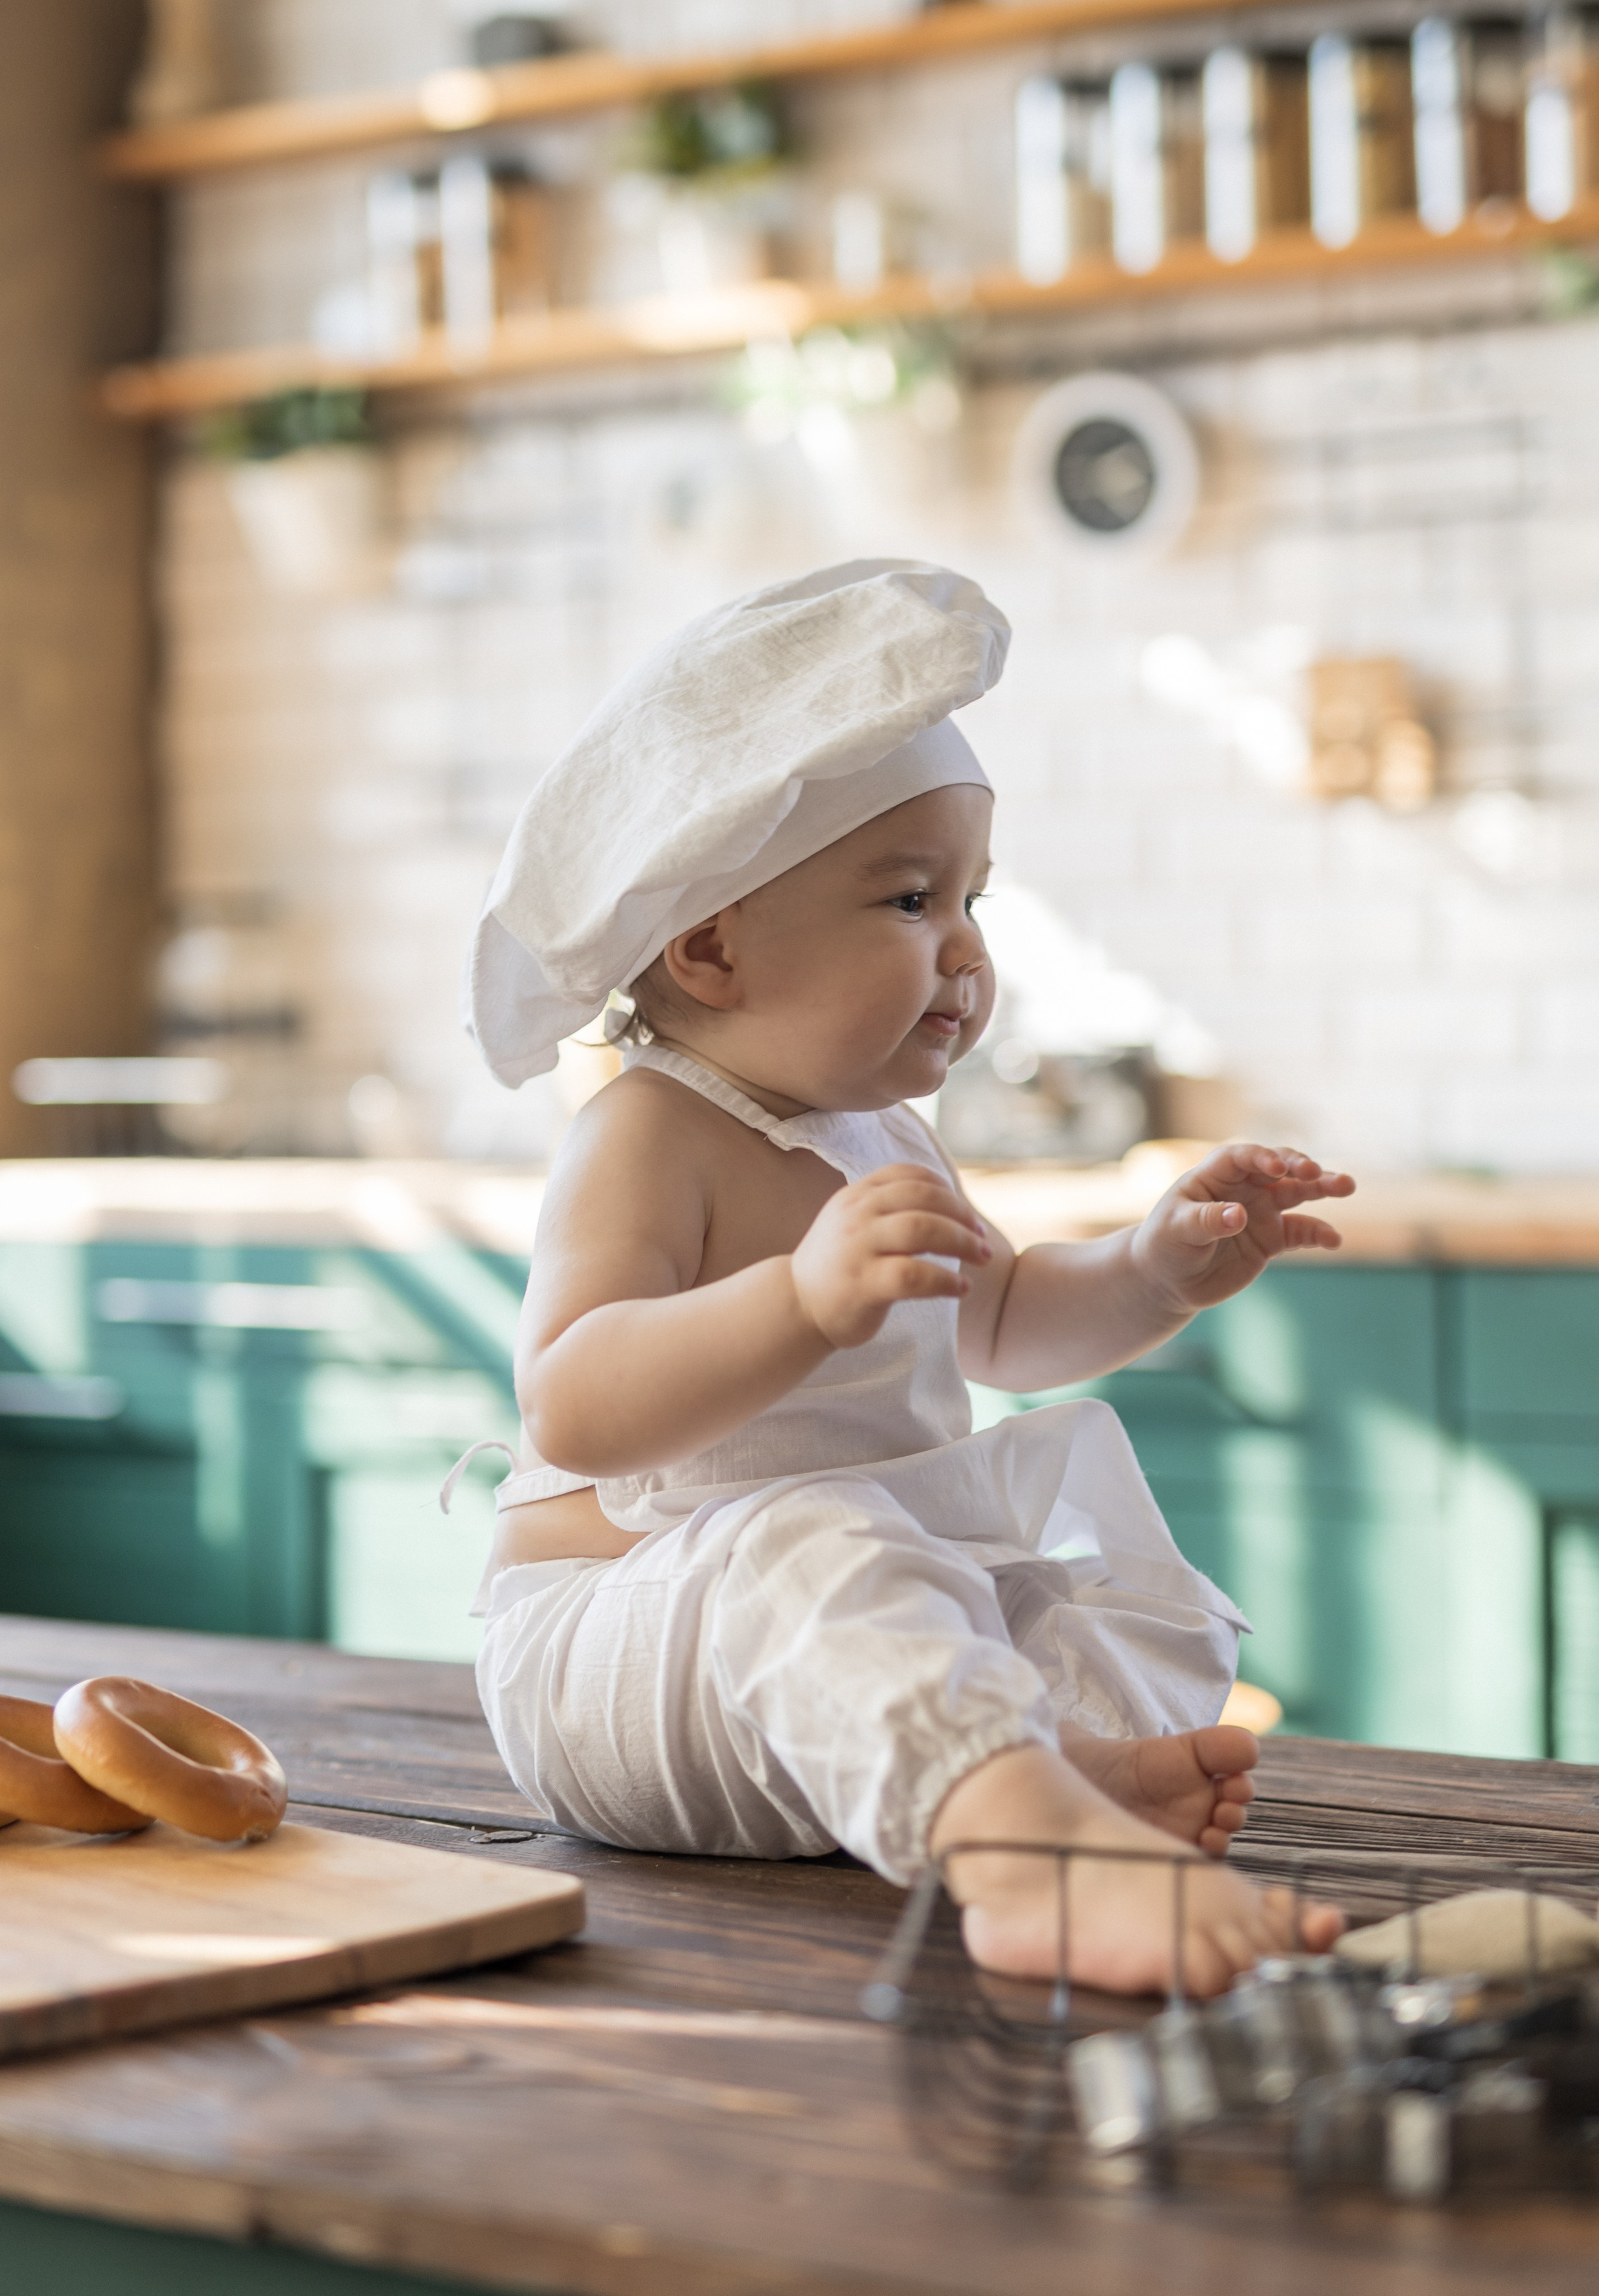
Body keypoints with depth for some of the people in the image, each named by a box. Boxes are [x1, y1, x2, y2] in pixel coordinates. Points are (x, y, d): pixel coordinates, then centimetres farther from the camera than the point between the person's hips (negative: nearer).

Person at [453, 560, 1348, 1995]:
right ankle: (1017, 1837, -64)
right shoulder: (648, 1140, -16)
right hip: (611, 1651, -10)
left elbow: (992, 1325, 33)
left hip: (869, 1606, 10)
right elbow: (571, 1409, -32)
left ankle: (1084, 1746, -32)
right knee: (800, 1554, -39)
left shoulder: (881, 1139, 14)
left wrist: (1158, 1272, 14)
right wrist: (804, 1299, -46)